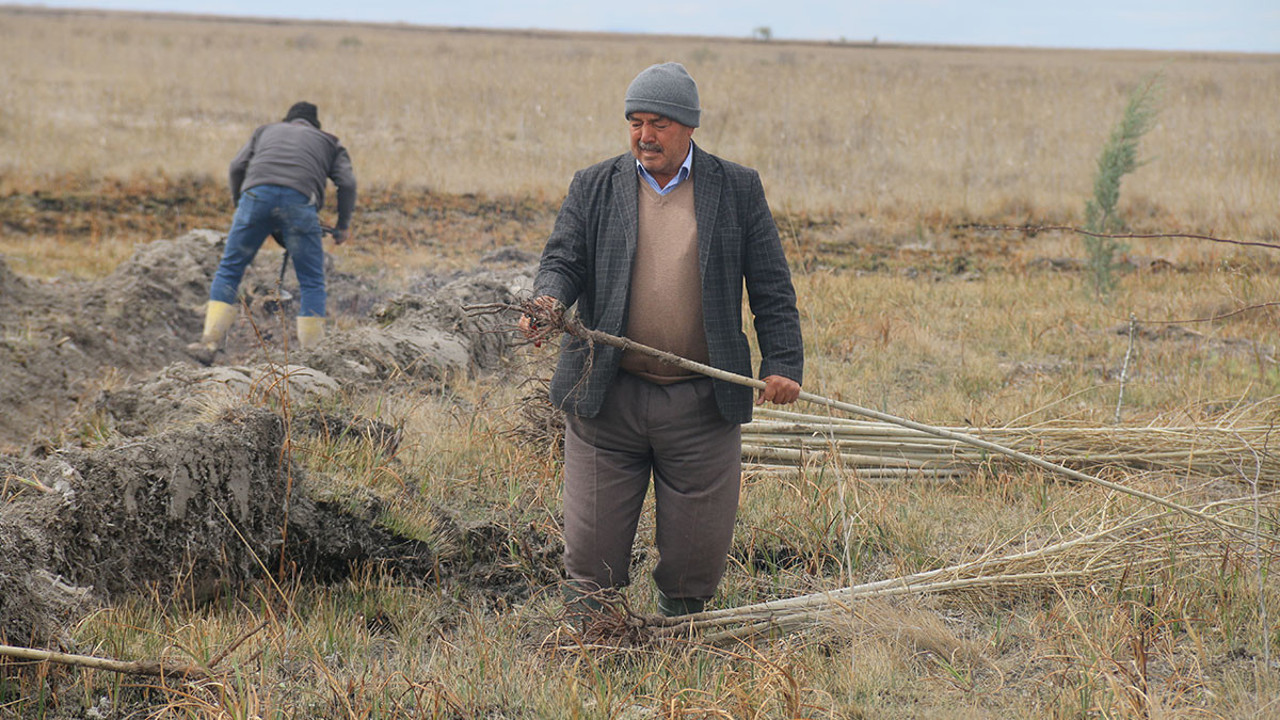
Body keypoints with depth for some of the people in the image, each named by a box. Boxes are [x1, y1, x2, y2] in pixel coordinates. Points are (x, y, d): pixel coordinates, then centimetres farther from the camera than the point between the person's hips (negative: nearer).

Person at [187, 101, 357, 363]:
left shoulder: (267, 130, 35)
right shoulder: (328, 142, 31)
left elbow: (238, 166, 20)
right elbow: (347, 182, 15)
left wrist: (238, 202, 30)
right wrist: (343, 226, 23)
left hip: (258, 193, 1)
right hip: (300, 199, -1)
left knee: (229, 270, 11)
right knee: (312, 282, 8)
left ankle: (210, 342, 3)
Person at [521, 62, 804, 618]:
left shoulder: (738, 190, 6)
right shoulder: (593, 188, 8)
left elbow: (771, 287, 6)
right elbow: (563, 259, 1)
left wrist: (783, 363, -3)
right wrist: (548, 301, -22)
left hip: (701, 405, 0)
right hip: (606, 401, 0)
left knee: (698, 548, 5)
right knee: (592, 546, 3)